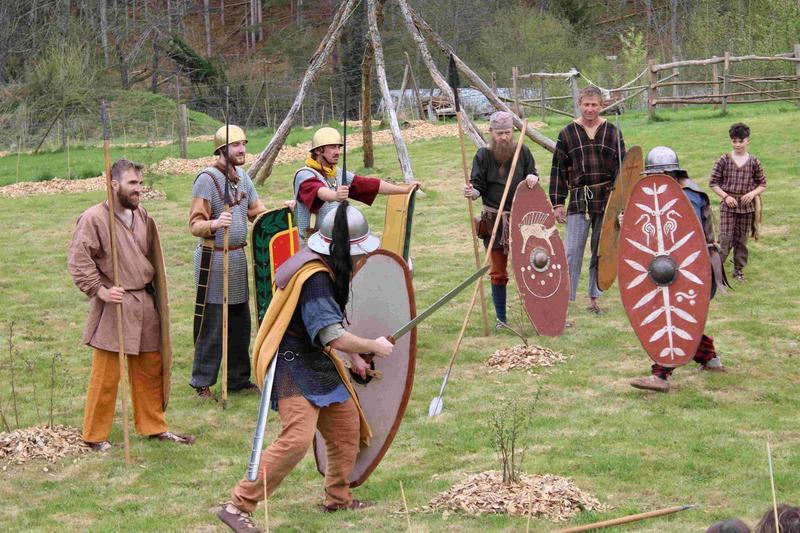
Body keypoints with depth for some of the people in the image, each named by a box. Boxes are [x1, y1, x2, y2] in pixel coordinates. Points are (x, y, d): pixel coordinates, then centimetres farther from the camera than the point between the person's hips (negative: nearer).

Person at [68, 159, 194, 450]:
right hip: (114, 307, -7)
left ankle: (154, 426, 27)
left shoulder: (142, 216, 10)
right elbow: (78, 260, -14)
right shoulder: (94, 218, -12)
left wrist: (157, 296, 19)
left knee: (151, 369, 14)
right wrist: (100, 290, -19)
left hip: (145, 304, 7)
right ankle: (95, 436, 9)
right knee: (106, 375, -2)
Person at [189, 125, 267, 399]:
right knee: (211, 324, -4)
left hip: (238, 256, 8)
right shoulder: (207, 178, -15)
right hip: (213, 257, -8)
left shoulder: (242, 176, 10)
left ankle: (238, 379, 25)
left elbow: (257, 211, 15)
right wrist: (215, 223, -39)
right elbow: (195, 225, -18)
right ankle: (202, 383, 5)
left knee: (240, 322, 14)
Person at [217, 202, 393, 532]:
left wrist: (354, 356, 22)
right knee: (297, 438, -20)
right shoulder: (314, 279, -27)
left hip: (316, 361, 10)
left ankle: (338, 498, 33)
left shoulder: (329, 269, 5)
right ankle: (238, 506, -15)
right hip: (293, 365, -10)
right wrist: (373, 347, -15)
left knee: (347, 424, 16)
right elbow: (334, 337, -30)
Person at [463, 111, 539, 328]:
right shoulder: (483, 156, -2)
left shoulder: (522, 152, 3)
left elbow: (533, 175, 13)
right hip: (494, 219, -1)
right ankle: (501, 319, 15)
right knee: (498, 272, 7)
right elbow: (479, 187, -3)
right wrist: (471, 192, -26)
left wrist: (533, 178, -11)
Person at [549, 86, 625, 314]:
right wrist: (558, 203, -2)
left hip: (607, 201, 2)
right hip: (579, 200, -2)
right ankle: (565, 297, -6)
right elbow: (559, 170, 4)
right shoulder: (567, 133, 3)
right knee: (572, 250, -8)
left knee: (601, 251, 10)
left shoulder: (612, 132, 6)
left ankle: (594, 298, 20)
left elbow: (622, 167, 9)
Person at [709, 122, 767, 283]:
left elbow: (762, 184, 9)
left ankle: (739, 269, 22)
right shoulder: (724, 160, -3)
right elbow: (713, 182, 1)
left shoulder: (754, 162, 1)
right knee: (725, 239, -8)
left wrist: (753, 193, -11)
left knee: (742, 240, 10)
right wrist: (725, 196, -11)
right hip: (728, 206, -2)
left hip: (746, 206, 2)